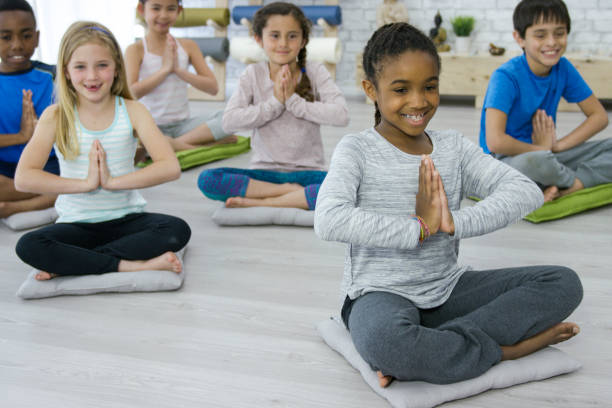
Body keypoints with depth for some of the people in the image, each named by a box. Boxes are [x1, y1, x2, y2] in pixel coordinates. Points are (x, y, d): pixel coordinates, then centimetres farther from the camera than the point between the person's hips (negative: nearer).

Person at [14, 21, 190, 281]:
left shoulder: (132, 111, -3)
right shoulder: (56, 116, -4)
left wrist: (111, 181, -21)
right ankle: (132, 265, -23)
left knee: (177, 230, -27)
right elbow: (23, 179, -15)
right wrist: (86, 183, -20)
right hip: (77, 224, 0)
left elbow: (170, 167, -16)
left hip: (126, 219, 1)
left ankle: (69, 263, -20)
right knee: (28, 247, -28)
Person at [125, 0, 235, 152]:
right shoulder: (136, 50, -2)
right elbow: (132, 93, -15)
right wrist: (165, 69, -15)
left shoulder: (188, 46, 6)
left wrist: (178, 70, -12)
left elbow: (213, 88, -1)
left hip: (182, 124, 3)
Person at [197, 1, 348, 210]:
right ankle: (297, 193, -18)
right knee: (207, 179, -25)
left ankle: (259, 202, -22)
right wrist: (275, 102, -14)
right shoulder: (253, 74, 3)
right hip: (264, 171, 1)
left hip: (307, 172, -1)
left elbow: (341, 115, -14)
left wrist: (293, 100, -15)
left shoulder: (315, 72, 0)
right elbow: (229, 121, -9)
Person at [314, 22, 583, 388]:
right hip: (383, 293, -5)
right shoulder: (357, 150, -7)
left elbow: (527, 191, -6)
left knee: (564, 283, -8)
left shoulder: (453, 147, 6)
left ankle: (430, 347, -21)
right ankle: (505, 346, -14)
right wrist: (419, 227, -21)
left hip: (448, 288, 6)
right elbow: (328, 220, -26)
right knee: (383, 341, -41)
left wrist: (457, 223, -23)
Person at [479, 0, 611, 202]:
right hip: (506, 159, -6)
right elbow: (495, 142, -30)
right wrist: (540, 148, -13)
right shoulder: (506, 77, -18)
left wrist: (557, 145, -9)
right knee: (533, 161, -39)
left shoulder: (563, 68, 0)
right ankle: (574, 181, -8)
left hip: (546, 153, 6)